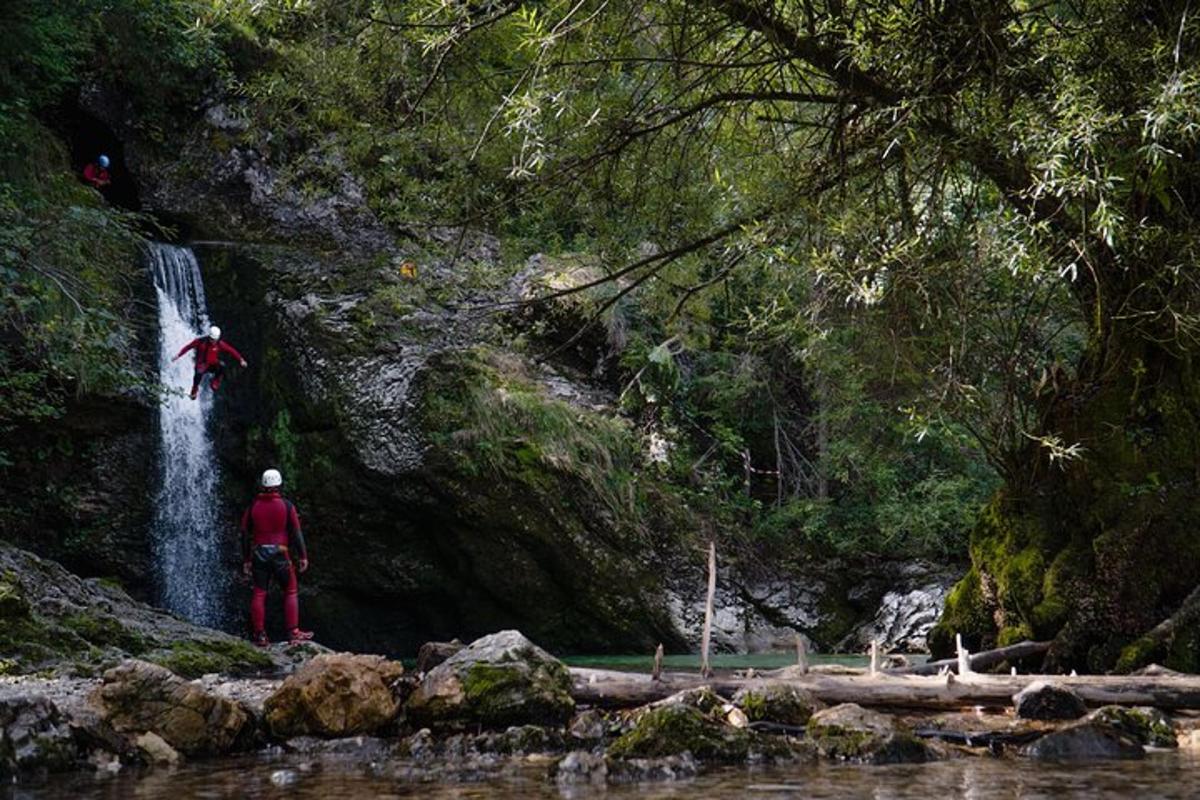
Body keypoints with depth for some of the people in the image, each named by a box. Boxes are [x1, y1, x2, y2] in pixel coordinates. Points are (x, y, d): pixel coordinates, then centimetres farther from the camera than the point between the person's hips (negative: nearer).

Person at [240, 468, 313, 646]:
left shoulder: (253, 507, 2)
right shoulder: (286, 506, -4)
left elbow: (245, 534, 5)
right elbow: (296, 533, -5)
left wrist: (246, 560, 11)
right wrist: (302, 556, 1)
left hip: (259, 555, 2)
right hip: (280, 554, -2)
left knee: (258, 595, 6)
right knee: (291, 592, 8)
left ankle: (260, 635, 4)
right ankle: (293, 632, 4)